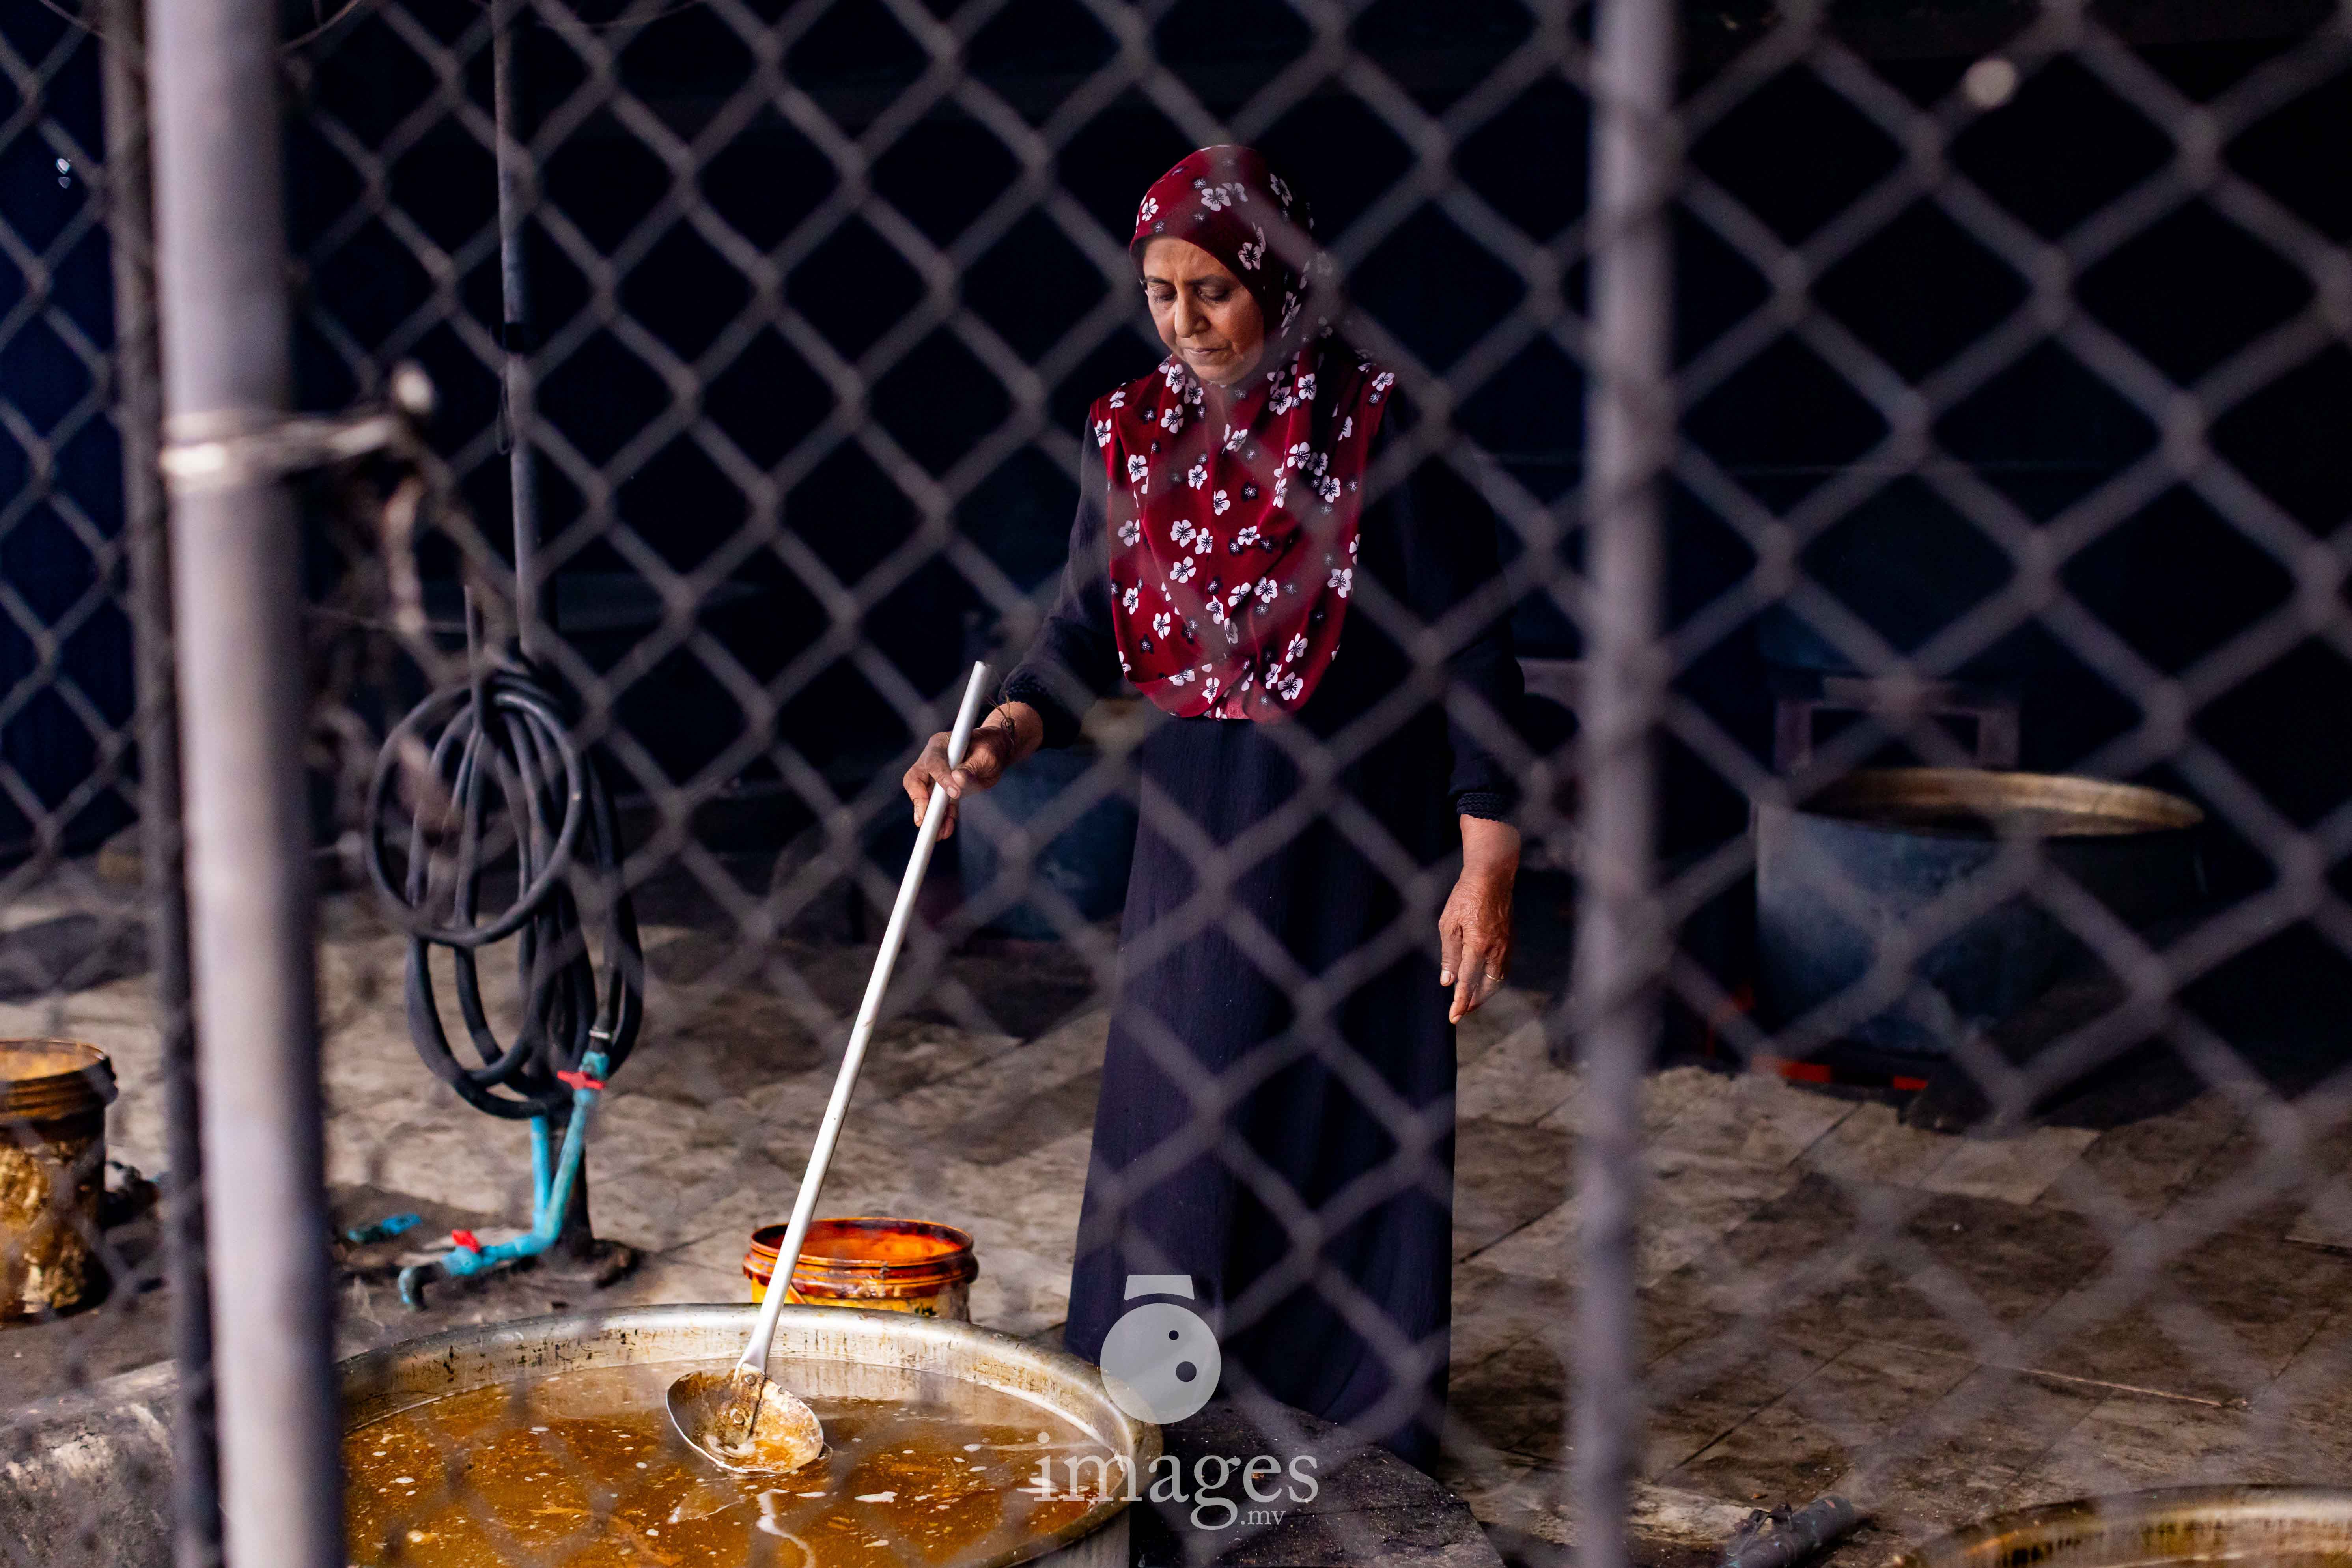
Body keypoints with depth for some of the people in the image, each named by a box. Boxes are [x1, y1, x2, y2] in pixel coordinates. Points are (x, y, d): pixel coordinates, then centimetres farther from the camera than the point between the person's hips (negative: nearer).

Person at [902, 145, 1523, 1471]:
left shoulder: (1380, 427, -10)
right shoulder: (1133, 436, 5)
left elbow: (1470, 655, -10)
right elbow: (1086, 638, 6)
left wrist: (1488, 869, -14)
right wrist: (1001, 741, -14)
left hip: (1352, 847, -5)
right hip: (1192, 838, 5)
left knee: (1345, 1137, 2)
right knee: (1169, 1136, 10)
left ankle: (1361, 1449, 19)